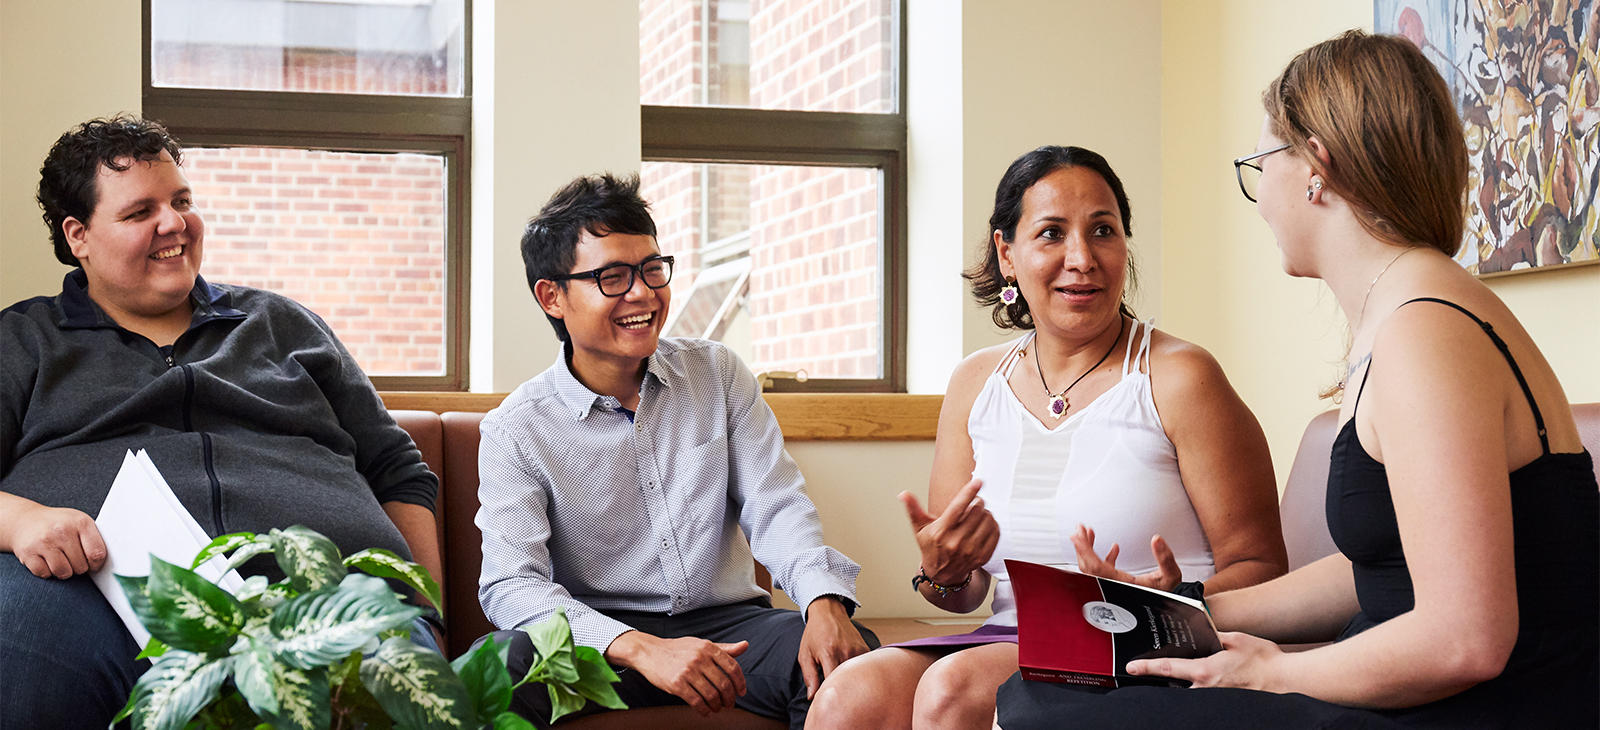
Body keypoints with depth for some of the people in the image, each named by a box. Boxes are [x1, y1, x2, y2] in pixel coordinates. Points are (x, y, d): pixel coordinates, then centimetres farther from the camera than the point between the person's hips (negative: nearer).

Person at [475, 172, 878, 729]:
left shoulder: (718, 374, 8)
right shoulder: (516, 431, -3)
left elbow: (776, 508, 1)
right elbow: (512, 584, -14)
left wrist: (824, 601, -23)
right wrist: (642, 649, -32)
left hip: (725, 620, 3)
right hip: (601, 636, -3)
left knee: (848, 655, -26)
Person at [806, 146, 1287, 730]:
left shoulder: (1179, 379, -4)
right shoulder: (976, 382, 12)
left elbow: (1260, 569, -5)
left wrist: (1173, 603, -25)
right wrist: (944, 574, -9)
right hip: (1009, 640, 4)